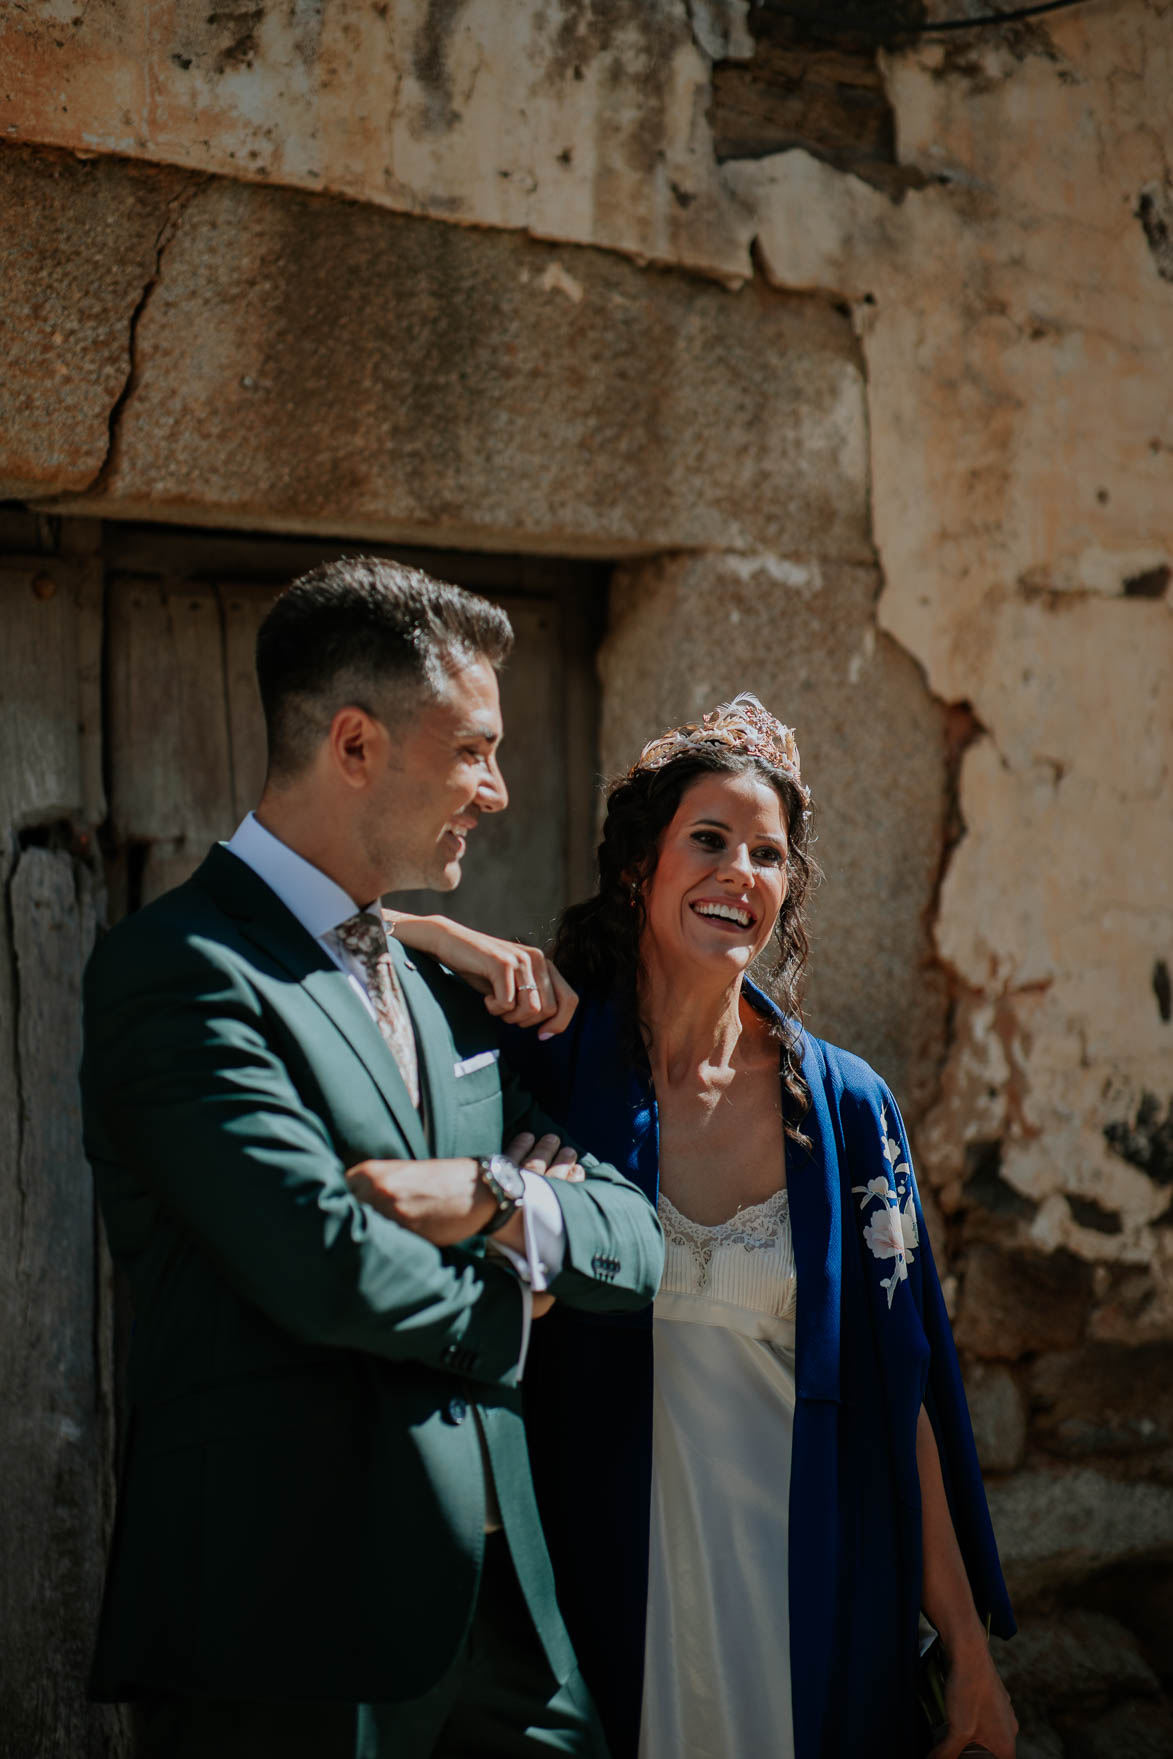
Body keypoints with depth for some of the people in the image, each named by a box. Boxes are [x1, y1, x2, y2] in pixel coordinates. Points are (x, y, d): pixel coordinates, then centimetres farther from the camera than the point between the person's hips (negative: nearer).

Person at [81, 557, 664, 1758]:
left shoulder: (437, 989, 17)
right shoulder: (180, 970, -10)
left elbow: (637, 1243, 13)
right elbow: (331, 1268, -21)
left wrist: (494, 1201, -9)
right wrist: (504, 1302, -1)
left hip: (491, 1609, 7)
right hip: (289, 1627, -7)